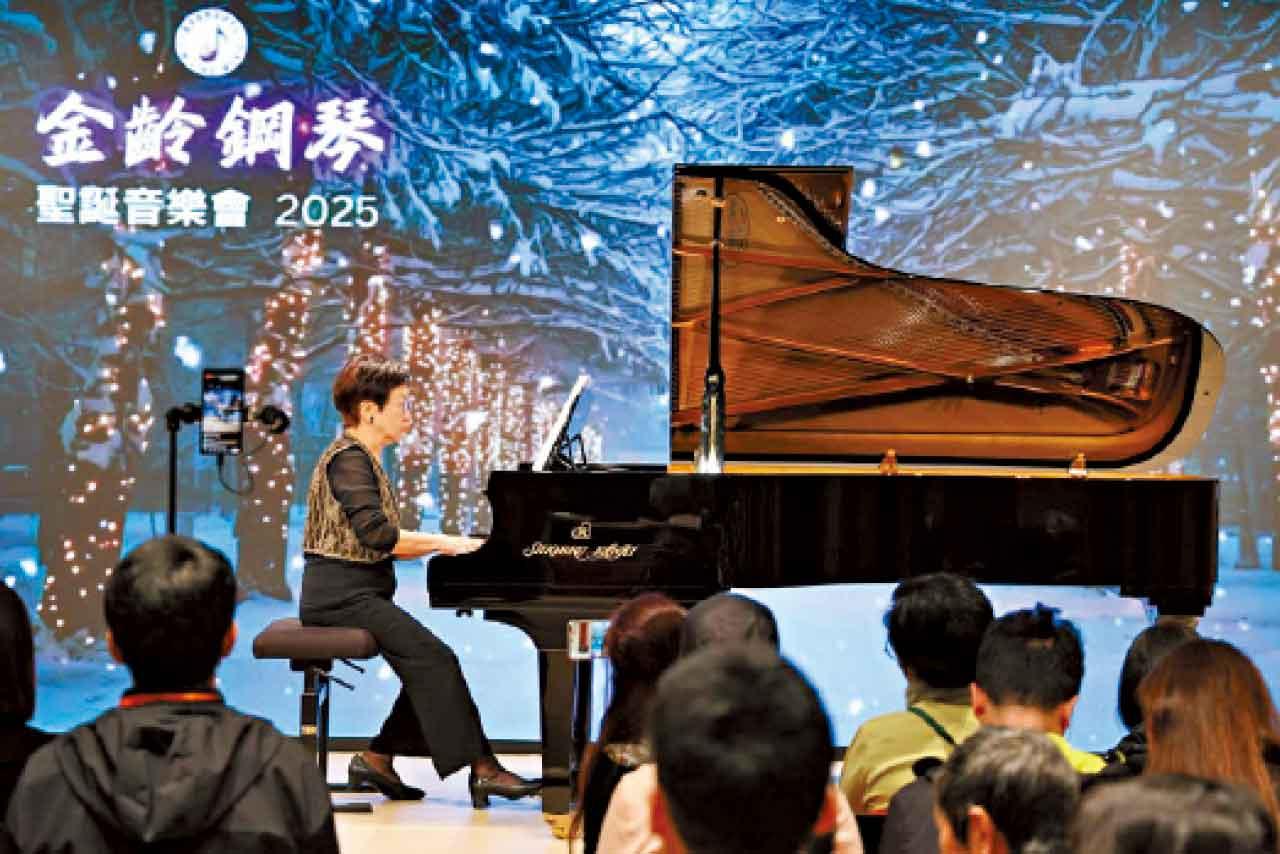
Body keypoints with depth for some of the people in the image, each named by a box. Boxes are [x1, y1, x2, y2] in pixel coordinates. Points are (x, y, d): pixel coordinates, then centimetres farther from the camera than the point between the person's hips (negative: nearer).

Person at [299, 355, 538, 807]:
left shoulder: (364, 460, 19)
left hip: (358, 592, 10)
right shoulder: (348, 459, -12)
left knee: (428, 662, -1)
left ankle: (379, 757, 5)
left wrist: (444, 543, 7)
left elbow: (383, 545, 18)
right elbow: (376, 535, -25)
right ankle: (480, 767, -18)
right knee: (434, 658, -19)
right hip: (341, 594, -10)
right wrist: (442, 542, -16)